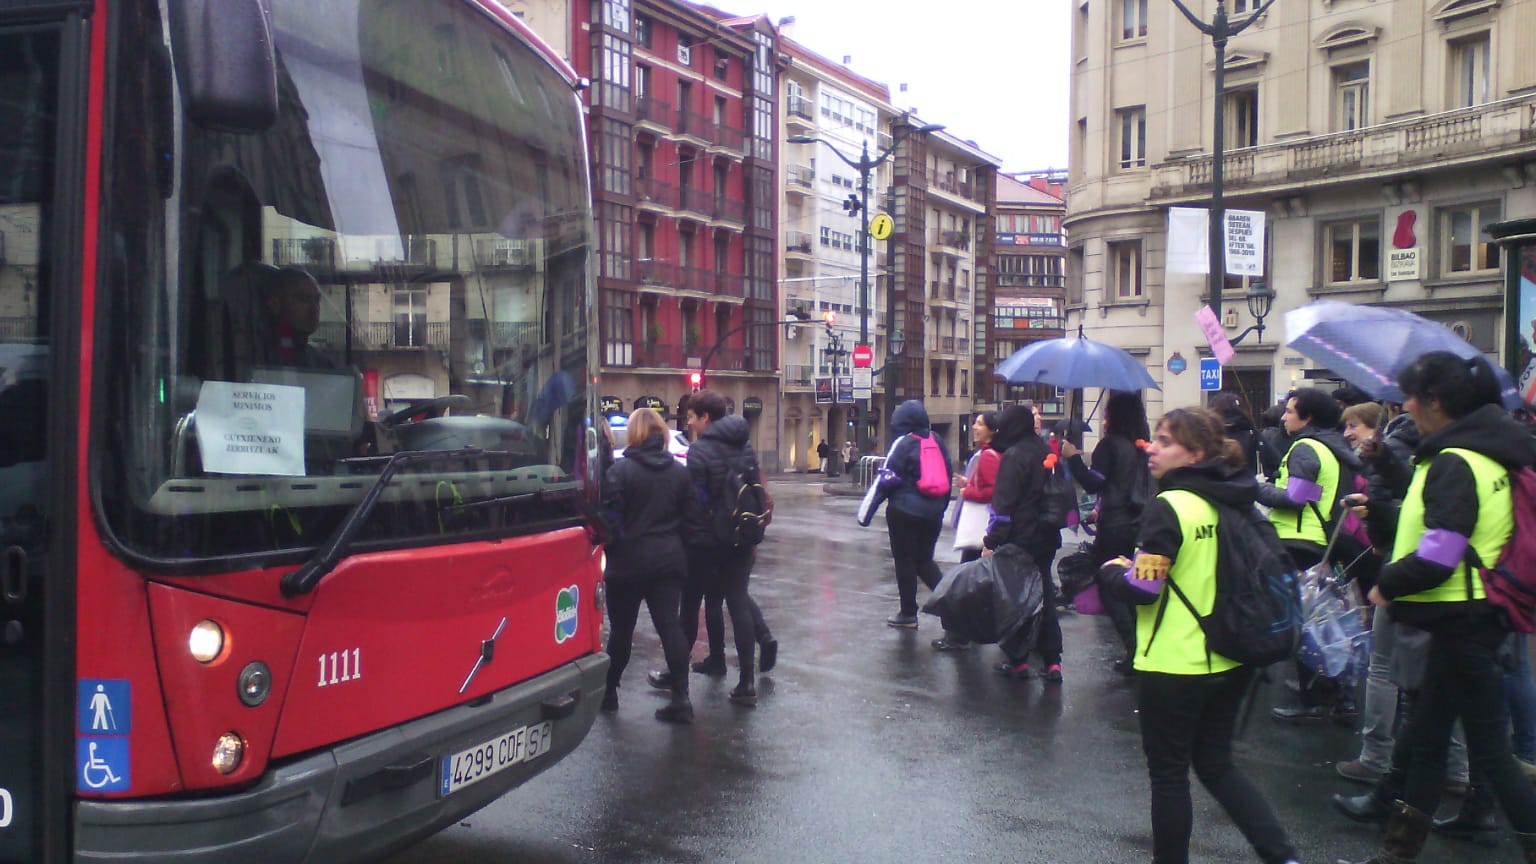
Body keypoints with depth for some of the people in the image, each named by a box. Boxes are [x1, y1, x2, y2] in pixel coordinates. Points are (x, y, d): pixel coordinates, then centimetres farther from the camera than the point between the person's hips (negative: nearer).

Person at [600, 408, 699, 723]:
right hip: (669, 559, 4)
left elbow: (610, 517, -13)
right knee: (669, 625, 2)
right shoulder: (679, 471, 4)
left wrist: (610, 549, 2)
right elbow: (691, 515, 6)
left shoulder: (621, 470, -11)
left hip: (629, 561, -3)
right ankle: (680, 699, -2)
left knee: (621, 629, 9)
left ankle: (608, 691, 23)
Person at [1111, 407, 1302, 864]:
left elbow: (1144, 586, -19)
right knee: (1217, 765, 20)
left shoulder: (1169, 506, -18)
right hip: (1229, 661, 7)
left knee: (1168, 776, 8)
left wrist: (1115, 568, 1)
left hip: (1173, 664, -7)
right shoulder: (1235, 503, 4)